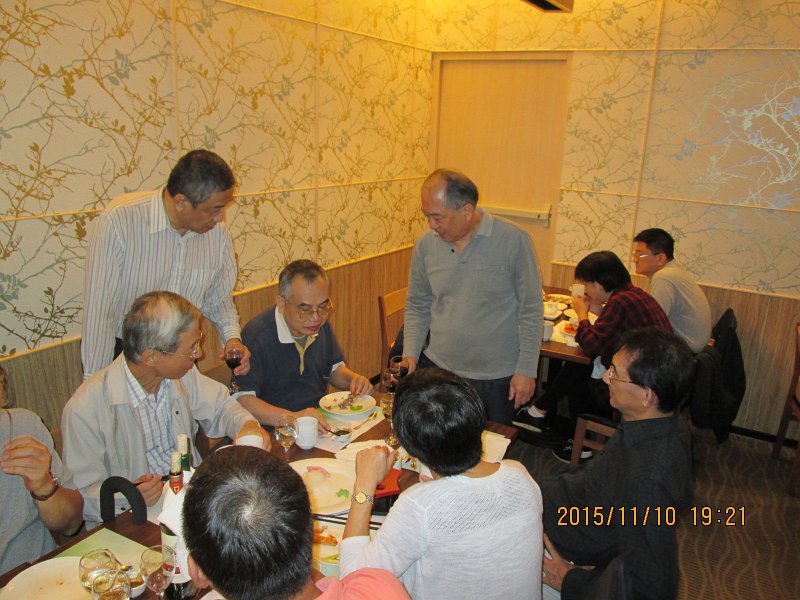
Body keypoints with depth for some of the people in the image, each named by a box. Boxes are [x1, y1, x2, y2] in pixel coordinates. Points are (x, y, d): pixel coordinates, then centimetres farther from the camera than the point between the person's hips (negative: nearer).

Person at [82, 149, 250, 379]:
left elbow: (219, 298, 5)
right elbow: (99, 309, -21)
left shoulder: (217, 231, -9)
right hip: (119, 351, -4)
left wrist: (232, 337, -13)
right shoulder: (119, 220, -23)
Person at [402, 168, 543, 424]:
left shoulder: (513, 241, -13)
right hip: (437, 369, 3)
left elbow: (530, 310, -7)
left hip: (496, 378, -3)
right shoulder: (425, 245, -2)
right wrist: (410, 355, -3)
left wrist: (526, 370, -7)